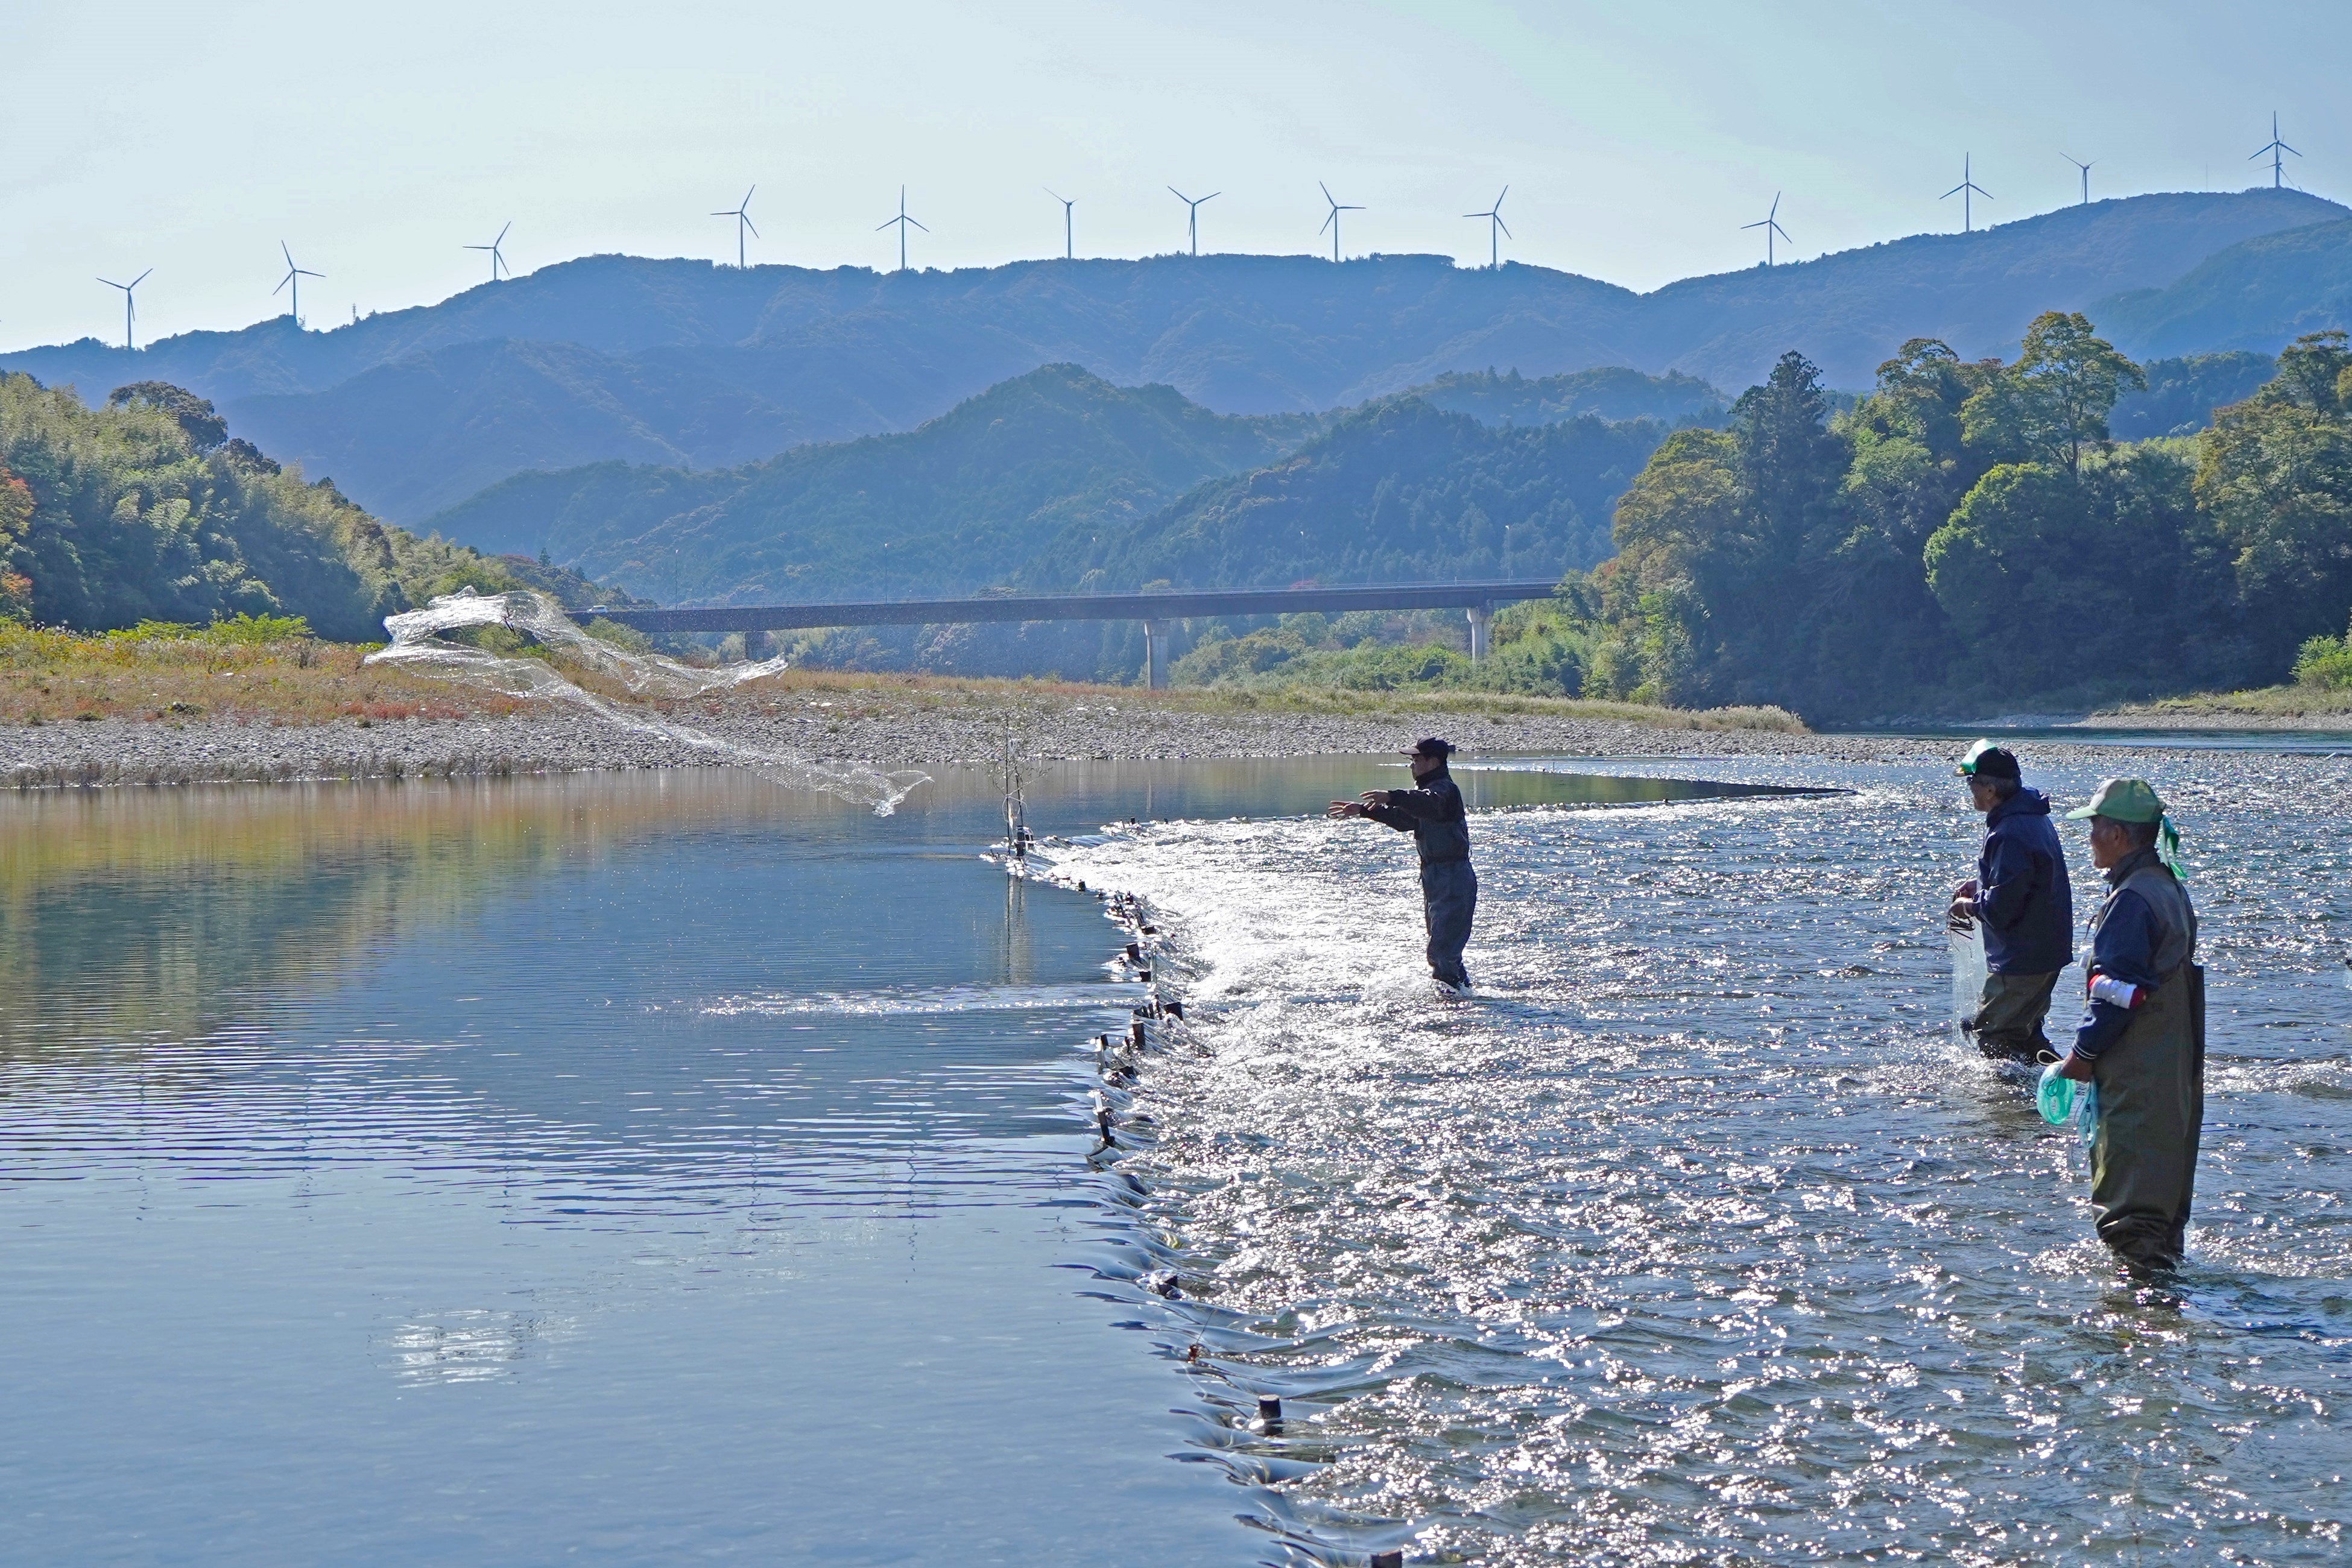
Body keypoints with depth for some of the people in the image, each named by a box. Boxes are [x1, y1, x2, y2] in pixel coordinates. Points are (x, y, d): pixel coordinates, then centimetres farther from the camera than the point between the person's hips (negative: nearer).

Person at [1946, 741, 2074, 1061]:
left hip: (2020, 961, -10)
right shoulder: (2035, 818, 8)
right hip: (2047, 953, 10)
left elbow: (2001, 909, -26)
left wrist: (1969, 906, -6)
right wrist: (1978, 884, 12)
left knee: (1992, 1037, 0)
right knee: (2024, 1032, 21)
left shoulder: (2010, 835, -25)